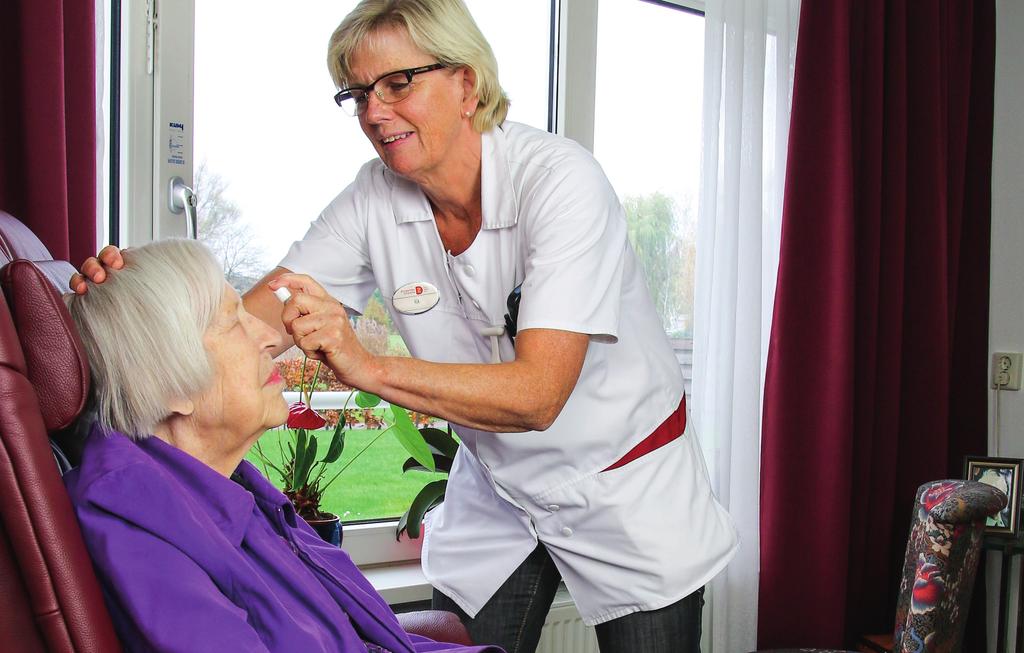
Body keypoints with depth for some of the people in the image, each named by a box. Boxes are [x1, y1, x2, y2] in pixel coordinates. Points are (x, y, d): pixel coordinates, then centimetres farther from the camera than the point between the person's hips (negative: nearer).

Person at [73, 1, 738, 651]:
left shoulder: (558, 177, -26)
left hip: (627, 487, -3)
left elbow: (537, 394, -34)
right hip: (496, 490, 4)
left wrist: (369, 365, -43)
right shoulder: (376, 198, -10)